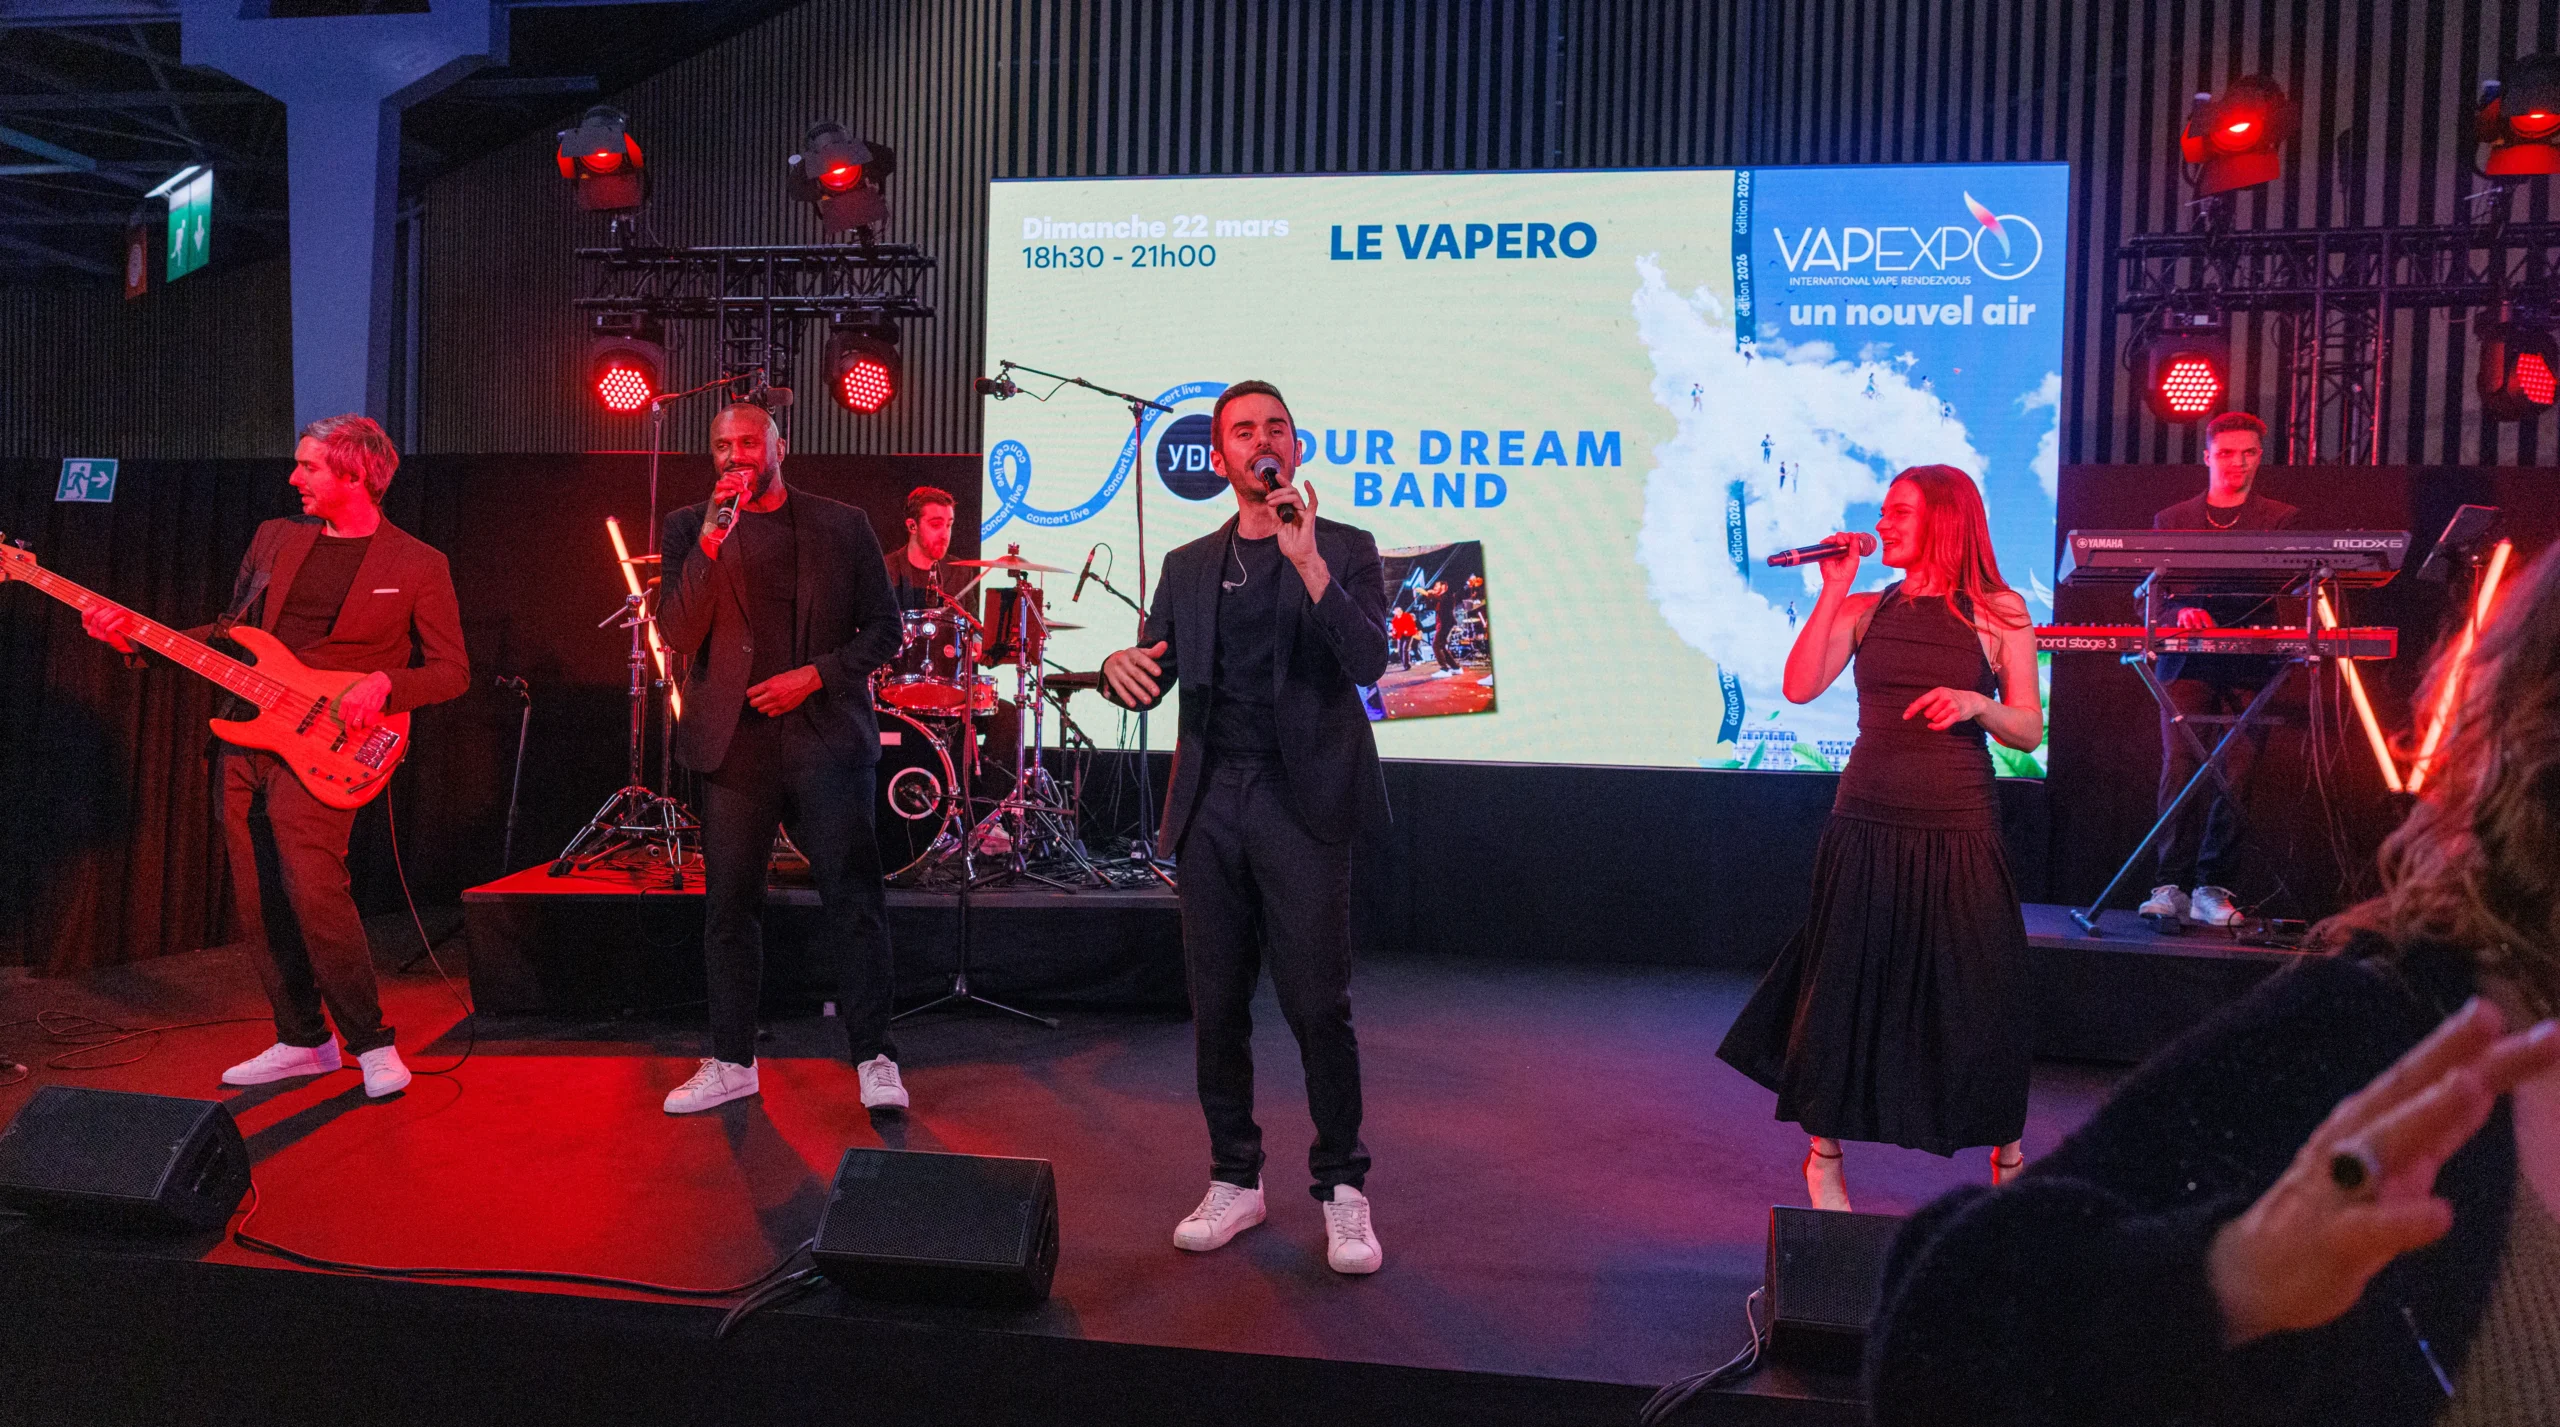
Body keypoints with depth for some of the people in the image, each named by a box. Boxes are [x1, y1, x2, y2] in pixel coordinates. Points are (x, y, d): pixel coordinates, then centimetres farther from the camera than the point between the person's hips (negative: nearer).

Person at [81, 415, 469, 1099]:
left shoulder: (418, 566, -3)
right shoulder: (273, 539, 13)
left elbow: (451, 669, -2)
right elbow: (232, 633, 20)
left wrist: (382, 683, -18)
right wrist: (138, 636, 9)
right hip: (248, 735, 6)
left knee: (312, 889, -19)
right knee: (257, 903, 7)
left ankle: (372, 1042, -5)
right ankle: (302, 1042, 20)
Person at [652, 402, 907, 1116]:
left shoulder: (842, 525, 8)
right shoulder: (691, 528, 10)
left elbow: (883, 628, 7)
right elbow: (678, 635, -2)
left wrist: (815, 675, -7)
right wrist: (712, 540, -12)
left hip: (825, 735, -1)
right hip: (734, 740, 2)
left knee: (854, 899, -4)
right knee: (729, 904, 6)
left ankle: (875, 1060, 3)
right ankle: (732, 1060, 17)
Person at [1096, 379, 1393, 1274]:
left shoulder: (1344, 550, 5)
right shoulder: (1188, 566, 17)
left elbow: (1368, 662, -10)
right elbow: (1153, 672, 12)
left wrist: (1306, 561, -20)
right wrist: (1122, 668, -12)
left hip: (1300, 801, -4)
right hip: (1209, 802, 4)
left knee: (1317, 1004, -5)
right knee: (1216, 1004, 7)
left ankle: (1342, 1189, 10)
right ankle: (1235, 1180, 21)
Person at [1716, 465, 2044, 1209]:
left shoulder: (1999, 616, 2)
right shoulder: (1863, 611, 6)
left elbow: (2029, 731, 1)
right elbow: (1799, 687, -8)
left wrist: (1978, 703, -18)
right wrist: (1831, 592, -8)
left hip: (1959, 832, -1)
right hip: (1868, 826, 2)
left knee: (1977, 992, 4)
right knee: (1846, 982, 7)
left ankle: (2008, 1155, 26)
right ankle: (1824, 1153, 24)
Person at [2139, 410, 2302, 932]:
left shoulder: (2281, 520, 14)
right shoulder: (2171, 520, 16)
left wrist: (2209, 607, -19)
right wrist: (2181, 610, -16)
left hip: (2249, 662, 0)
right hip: (2186, 663, 0)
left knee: (2236, 775, -7)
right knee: (2179, 766, -15)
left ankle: (2212, 890, -1)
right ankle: (2172, 886, -14)